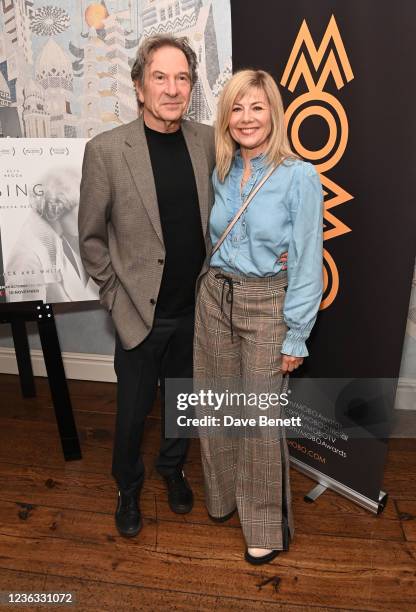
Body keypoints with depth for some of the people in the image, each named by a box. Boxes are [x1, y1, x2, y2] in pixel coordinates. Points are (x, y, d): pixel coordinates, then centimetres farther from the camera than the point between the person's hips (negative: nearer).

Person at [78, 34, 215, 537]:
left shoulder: (208, 141, -2)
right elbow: (91, 237, -4)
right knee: (133, 410, 14)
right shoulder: (106, 150, -12)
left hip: (194, 309, 3)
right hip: (140, 313, -3)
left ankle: (172, 468, 49)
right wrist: (116, 298, -4)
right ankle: (128, 487, 42)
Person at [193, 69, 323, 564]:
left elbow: (307, 263, -11)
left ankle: (268, 525, 31)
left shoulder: (299, 177, -11)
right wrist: (215, 287, 7)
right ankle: (223, 495, 43)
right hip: (214, 298, 5)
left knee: (261, 417, 6)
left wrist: (296, 336, -11)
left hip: (266, 304, -5)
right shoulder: (221, 174, 5)